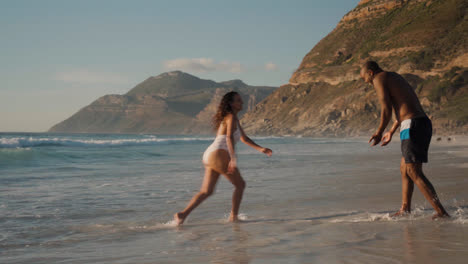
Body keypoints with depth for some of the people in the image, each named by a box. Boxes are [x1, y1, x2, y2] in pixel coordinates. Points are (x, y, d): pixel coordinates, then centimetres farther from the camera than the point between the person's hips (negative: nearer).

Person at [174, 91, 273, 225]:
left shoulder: (234, 119, 24)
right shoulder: (231, 117, -7)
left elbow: (244, 138, 31)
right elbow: (229, 138, -22)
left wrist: (260, 149, 24)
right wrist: (233, 159, -31)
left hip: (210, 154, 9)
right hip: (219, 154, -9)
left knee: (206, 191, 5)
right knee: (240, 184, 5)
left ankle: (183, 213, -7)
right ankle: (233, 216, 8)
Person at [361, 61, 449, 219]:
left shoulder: (379, 78, -1)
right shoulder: (394, 77, 27)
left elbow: (386, 110, -8)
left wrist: (379, 133, 5)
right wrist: (391, 132, 43)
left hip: (412, 126, -10)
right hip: (424, 123, 10)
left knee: (414, 172, -11)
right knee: (404, 168, 18)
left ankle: (441, 212, -16)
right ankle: (405, 210, 23)